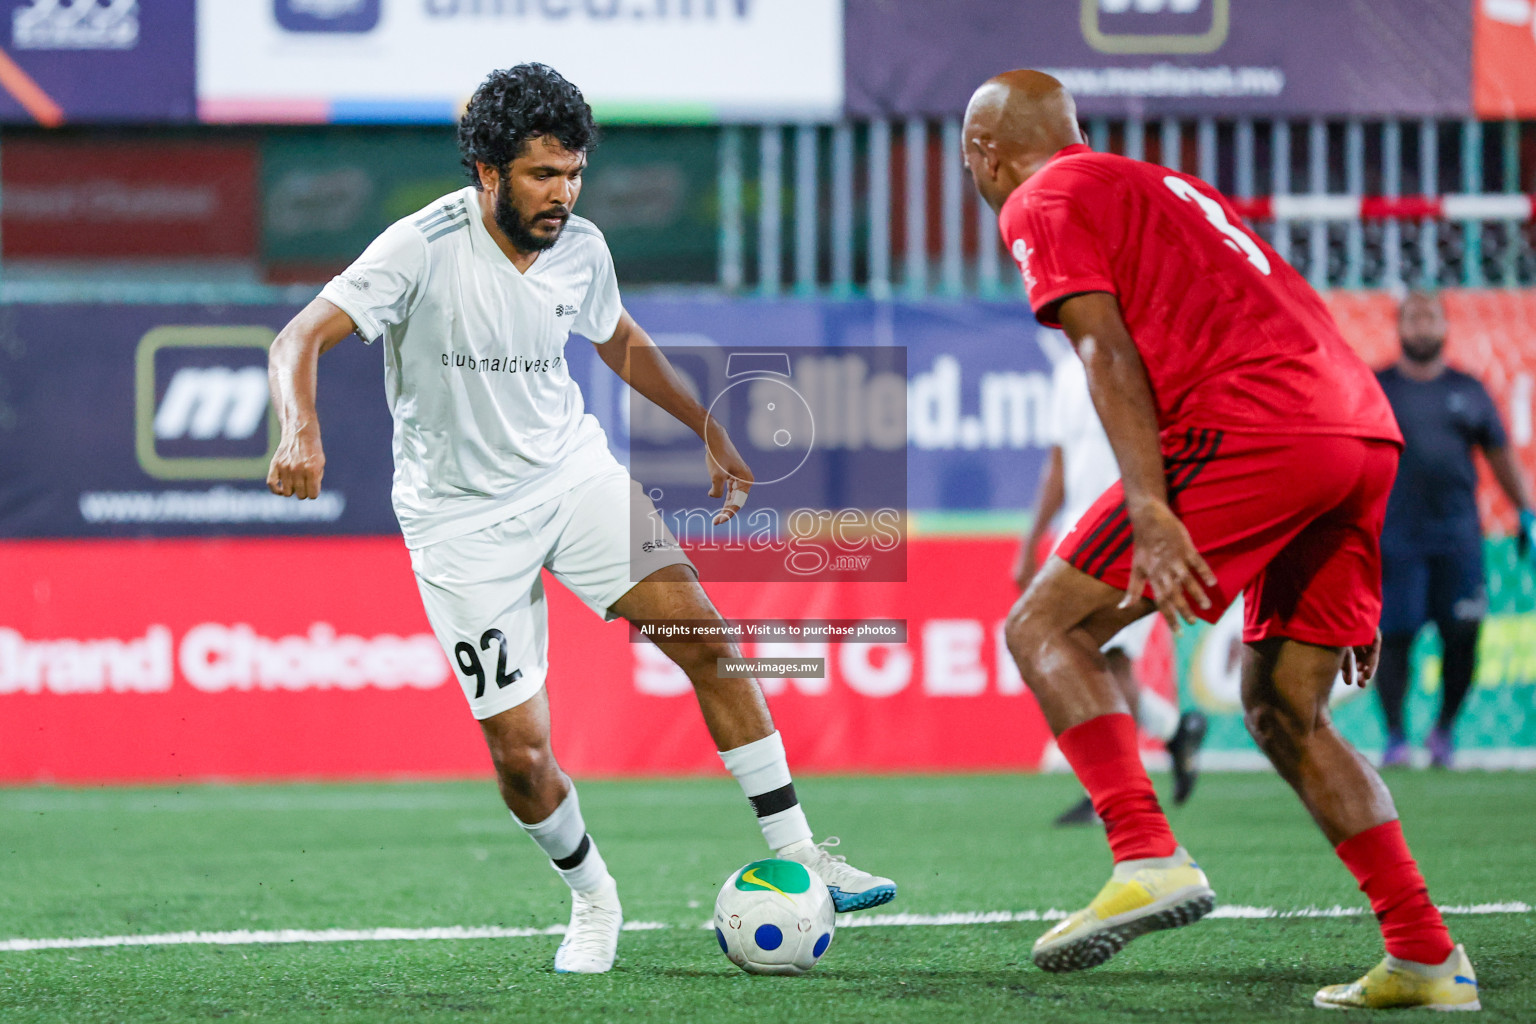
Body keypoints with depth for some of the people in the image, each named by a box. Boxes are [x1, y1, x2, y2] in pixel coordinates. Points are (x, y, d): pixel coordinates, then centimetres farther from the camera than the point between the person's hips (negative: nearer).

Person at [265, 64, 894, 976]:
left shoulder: (581, 250, -4)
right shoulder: (425, 248, -20)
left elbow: (620, 340, 18)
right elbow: (300, 340, -23)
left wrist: (712, 433, 21)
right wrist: (302, 432, -43)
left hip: (573, 471, 4)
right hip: (463, 516, -4)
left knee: (705, 633, -14)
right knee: (520, 753, -7)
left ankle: (793, 852, -5)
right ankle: (593, 900, 21)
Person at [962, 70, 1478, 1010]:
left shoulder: (1042, 202, 8)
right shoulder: (1161, 185, 33)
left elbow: (1107, 350, -8)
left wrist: (1151, 515, -19)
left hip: (1247, 434, -8)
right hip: (1368, 435, 8)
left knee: (1046, 629, -1)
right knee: (1285, 711, 16)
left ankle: (1150, 860, -19)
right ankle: (1427, 960, 9)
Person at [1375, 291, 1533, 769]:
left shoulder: (1468, 391, 14)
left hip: (1457, 538, 2)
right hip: (1395, 539, -2)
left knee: (1462, 638, -3)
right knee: (1393, 636, -6)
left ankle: (1444, 729, 16)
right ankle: (1395, 735, 4)